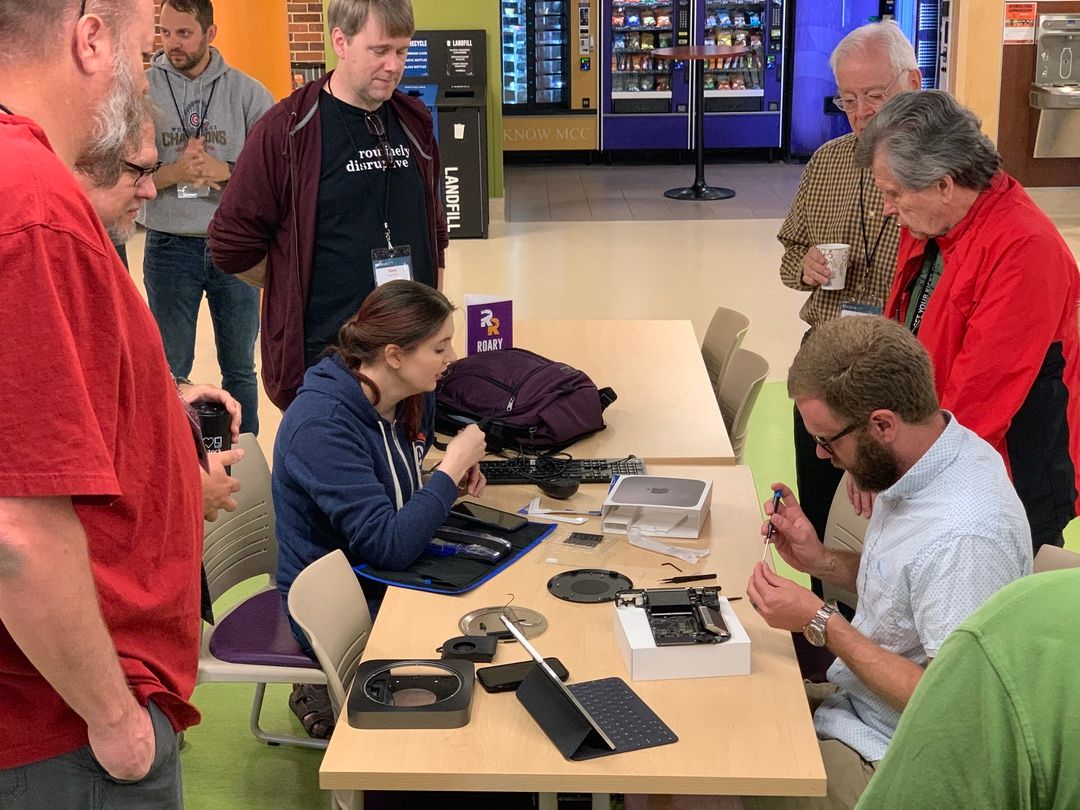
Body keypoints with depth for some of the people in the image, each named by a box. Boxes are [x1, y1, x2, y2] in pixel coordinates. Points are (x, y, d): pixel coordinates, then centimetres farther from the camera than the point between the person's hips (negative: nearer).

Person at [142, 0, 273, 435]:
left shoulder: (247, 92, -2)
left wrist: (224, 171, -20)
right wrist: (174, 173, -21)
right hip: (169, 248, -1)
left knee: (240, 366, 13)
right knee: (170, 369, 11)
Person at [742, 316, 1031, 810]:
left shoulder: (963, 536, -31)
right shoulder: (917, 463, -3)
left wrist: (820, 621, -21)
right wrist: (820, 562, -1)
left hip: (889, 763, -9)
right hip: (853, 697, 9)